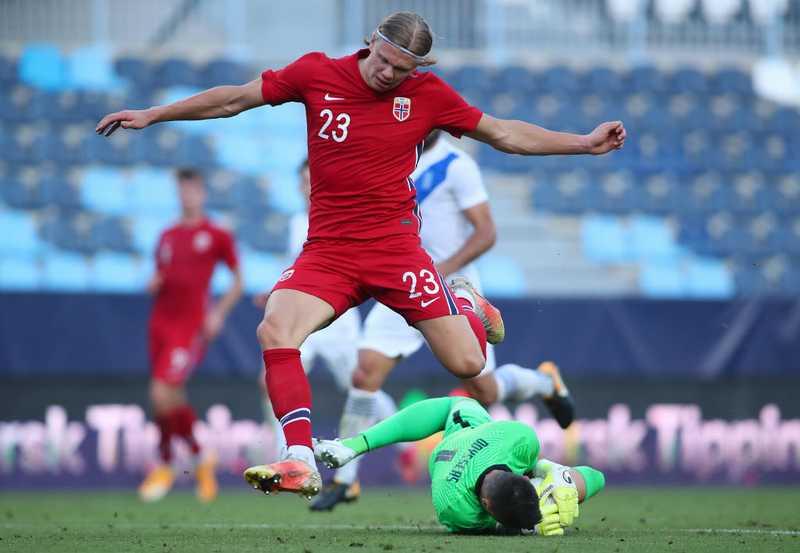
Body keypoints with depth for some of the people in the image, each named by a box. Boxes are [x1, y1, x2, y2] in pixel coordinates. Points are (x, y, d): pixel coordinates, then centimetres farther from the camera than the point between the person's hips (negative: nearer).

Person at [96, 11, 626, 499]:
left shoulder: (427, 94, -1)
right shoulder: (316, 74, -1)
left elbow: (505, 134, 8)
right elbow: (233, 99, 8)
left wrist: (585, 143, 3)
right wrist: (152, 115, 9)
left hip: (395, 246, 0)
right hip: (327, 250, 0)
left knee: (468, 364, -4)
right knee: (275, 330, -28)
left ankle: (464, 302, 34)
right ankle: (301, 461, -26)